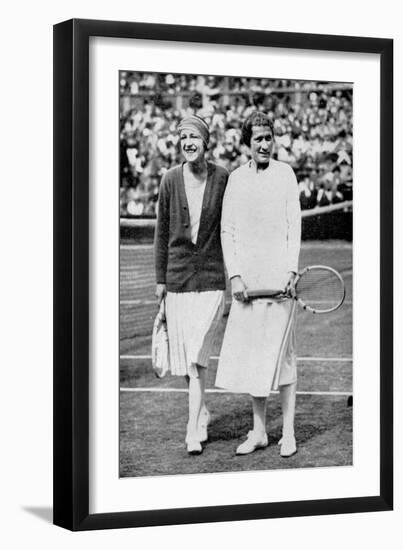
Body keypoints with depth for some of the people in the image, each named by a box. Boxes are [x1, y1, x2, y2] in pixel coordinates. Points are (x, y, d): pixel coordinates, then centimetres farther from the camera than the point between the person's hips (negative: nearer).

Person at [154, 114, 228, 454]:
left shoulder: (223, 179, -4)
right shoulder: (171, 180, 1)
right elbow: (163, 232, 8)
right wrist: (160, 278, 8)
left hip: (211, 276, -3)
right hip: (178, 276, 3)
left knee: (197, 356, -11)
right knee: (183, 356, 9)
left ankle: (194, 431, -8)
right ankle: (202, 412, 31)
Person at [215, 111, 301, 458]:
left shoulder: (285, 173, 3)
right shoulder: (236, 179, 10)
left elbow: (294, 225, 0)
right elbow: (227, 230, 10)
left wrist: (291, 270, -10)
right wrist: (234, 275, 0)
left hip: (279, 278, -3)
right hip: (246, 280, 3)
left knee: (282, 353, -1)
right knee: (249, 354, 5)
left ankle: (288, 432, 8)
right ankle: (259, 432, 15)